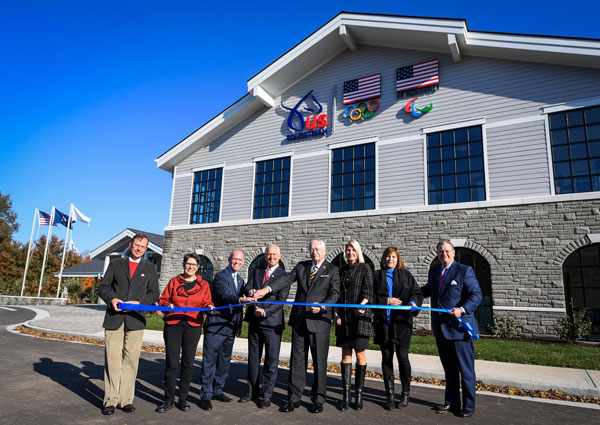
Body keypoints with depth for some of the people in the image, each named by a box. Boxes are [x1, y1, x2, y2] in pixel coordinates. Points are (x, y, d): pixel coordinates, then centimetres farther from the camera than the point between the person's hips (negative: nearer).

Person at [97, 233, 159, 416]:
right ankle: (111, 400, 9)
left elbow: (154, 293, 9)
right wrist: (111, 299, -10)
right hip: (114, 318, 0)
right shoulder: (115, 264, 11)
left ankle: (126, 399, 12)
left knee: (131, 360, 2)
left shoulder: (150, 268, 11)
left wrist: (139, 303, -8)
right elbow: (103, 287, 10)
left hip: (136, 319, 0)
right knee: (112, 359, 0)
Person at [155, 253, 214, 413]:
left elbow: (206, 302, 7)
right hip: (173, 325, 0)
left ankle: (183, 399, 18)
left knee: (188, 363, 6)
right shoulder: (174, 281, 9)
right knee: (171, 363, -1)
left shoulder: (203, 284, 10)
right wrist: (167, 305, -11)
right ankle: (169, 400, 12)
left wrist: (209, 307, -15)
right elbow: (162, 299, 10)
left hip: (193, 326, 1)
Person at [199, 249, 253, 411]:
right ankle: (206, 395, 7)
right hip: (216, 326, -8)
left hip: (230, 328, 8)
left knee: (224, 361, 16)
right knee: (210, 361, -2)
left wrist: (239, 325, 18)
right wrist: (241, 299, -44)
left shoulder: (240, 280, 15)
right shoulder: (220, 276, -10)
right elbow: (226, 295, -28)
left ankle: (217, 390, 28)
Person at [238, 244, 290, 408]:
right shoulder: (257, 271, 13)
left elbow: (281, 300, -10)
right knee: (253, 357, 14)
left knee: (271, 359, 1)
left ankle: (265, 395, 14)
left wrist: (265, 312, -18)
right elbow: (247, 286, 4)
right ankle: (252, 391, 27)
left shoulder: (284, 275, -4)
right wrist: (250, 291, -19)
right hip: (254, 321, 5)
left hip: (271, 322, -5)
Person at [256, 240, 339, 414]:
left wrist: (322, 306, -25)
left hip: (319, 321, -3)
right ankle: (294, 398, 19)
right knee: (297, 360, 9)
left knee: (319, 362, 5)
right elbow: (286, 279, -2)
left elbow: (335, 293, -7)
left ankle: (318, 399, 20)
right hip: (299, 320, 3)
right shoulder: (301, 266, 10)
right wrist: (267, 289, -18)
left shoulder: (332, 270, 2)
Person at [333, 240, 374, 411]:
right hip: (343, 318, 4)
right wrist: (335, 313, 1)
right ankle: (346, 395, 11)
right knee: (346, 354, 6)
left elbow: (368, 292, -8)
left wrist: (362, 306, -25)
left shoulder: (365, 268, 1)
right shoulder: (341, 270, 13)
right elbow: (336, 294, 12)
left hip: (360, 317, -4)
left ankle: (359, 393, 13)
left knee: (360, 354, 1)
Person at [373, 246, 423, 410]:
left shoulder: (405, 275, 8)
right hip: (382, 322, 1)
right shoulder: (377, 275, 8)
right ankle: (389, 395, 18)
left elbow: (417, 292, 2)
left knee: (403, 358, 1)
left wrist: (413, 302, -18)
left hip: (402, 321, -1)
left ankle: (406, 394, 19)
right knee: (386, 358, 8)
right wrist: (387, 301, -10)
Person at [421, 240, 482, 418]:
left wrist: (462, 309, -25)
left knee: (466, 369, 5)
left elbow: (476, 294, -11)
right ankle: (451, 402, 30)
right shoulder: (434, 271, 12)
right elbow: (428, 289, 27)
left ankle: (468, 406, 19)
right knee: (449, 368, 17)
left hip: (459, 327, -6)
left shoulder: (464, 270, -7)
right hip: (441, 328, 6)